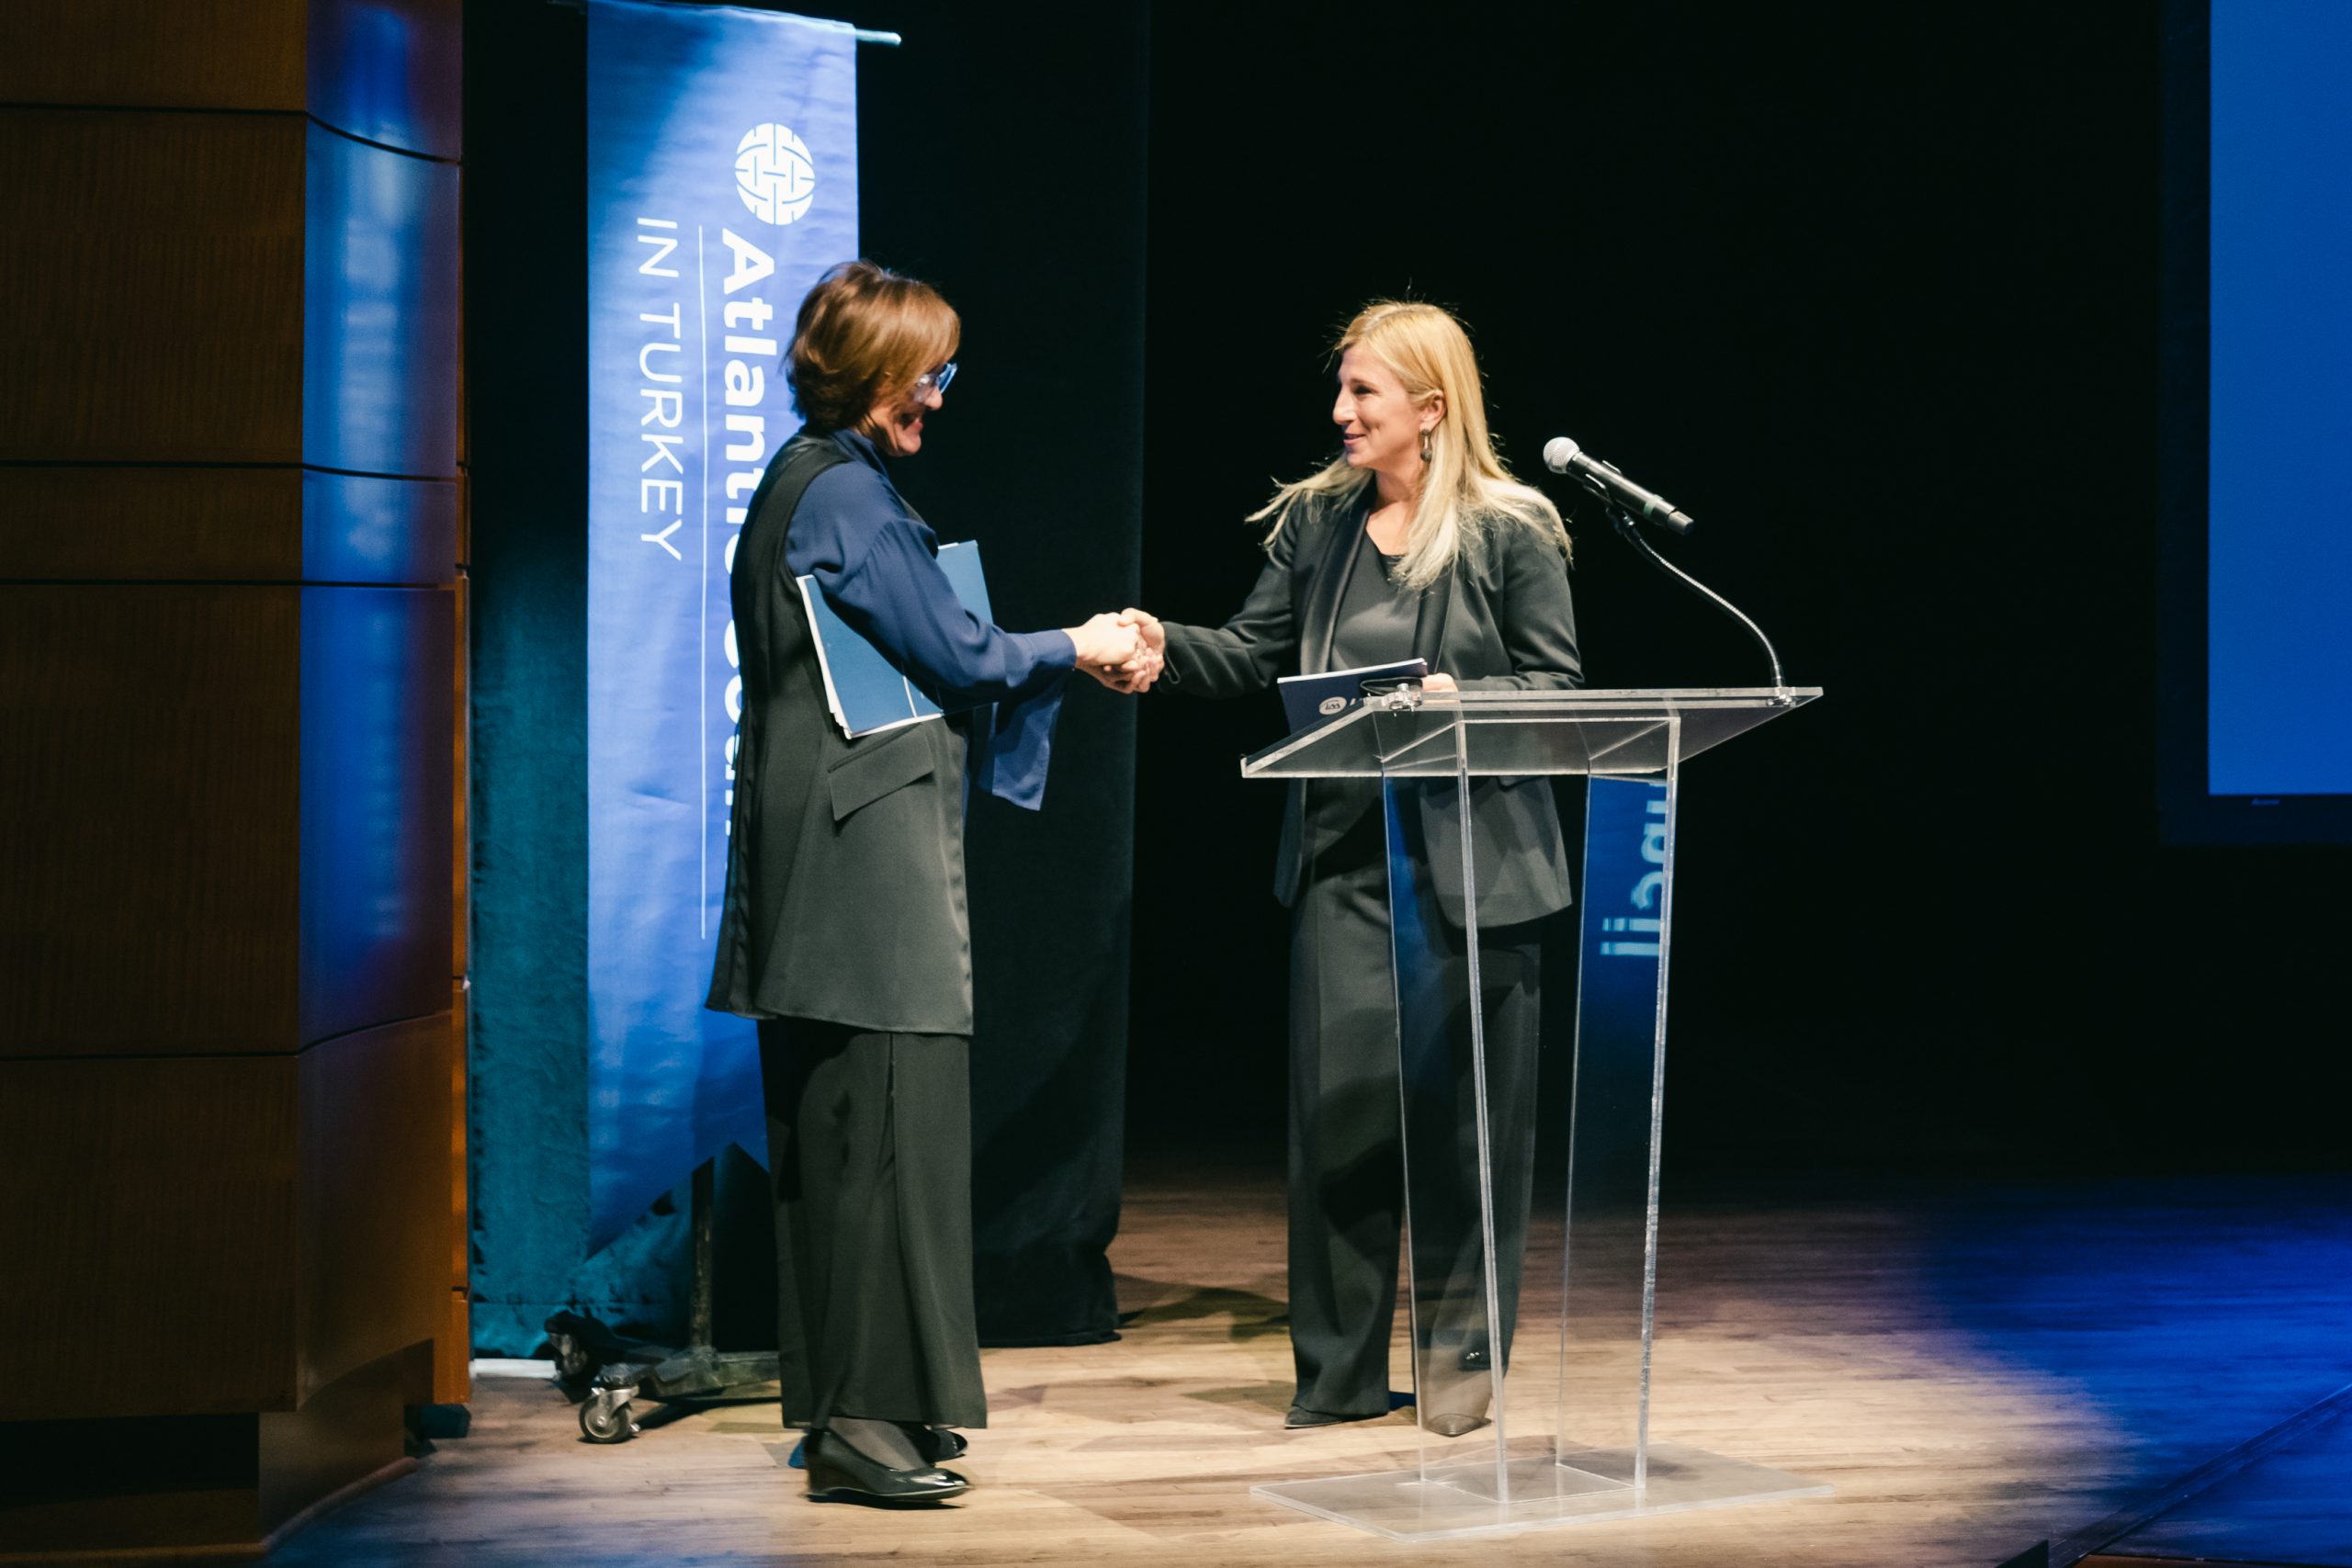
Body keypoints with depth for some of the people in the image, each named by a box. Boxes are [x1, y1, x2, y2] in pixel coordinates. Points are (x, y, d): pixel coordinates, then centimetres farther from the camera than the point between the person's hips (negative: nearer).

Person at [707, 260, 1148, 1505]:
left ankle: (851, 1406, 15)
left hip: (832, 859, 10)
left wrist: (1058, 652, 19)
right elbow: (955, 653, -12)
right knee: (884, 1115, -9)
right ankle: (865, 1416, -9)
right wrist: (1074, 648, 4)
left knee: (836, 1126, 10)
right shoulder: (846, 491, -13)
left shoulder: (806, 481, 18)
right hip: (870, 851, -10)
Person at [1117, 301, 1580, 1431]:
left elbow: (1557, 686, -5)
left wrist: (1460, 699, -21)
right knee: (1337, 1096, 1)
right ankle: (1338, 1369, 11)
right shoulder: (1316, 520, 9)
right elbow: (1256, 653, 10)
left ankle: (1461, 1355, 17)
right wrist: (1167, 647, -7)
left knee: (1464, 1103, 3)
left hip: (1475, 858, -4)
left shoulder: (1512, 531, -4)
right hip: (1344, 851, 4)